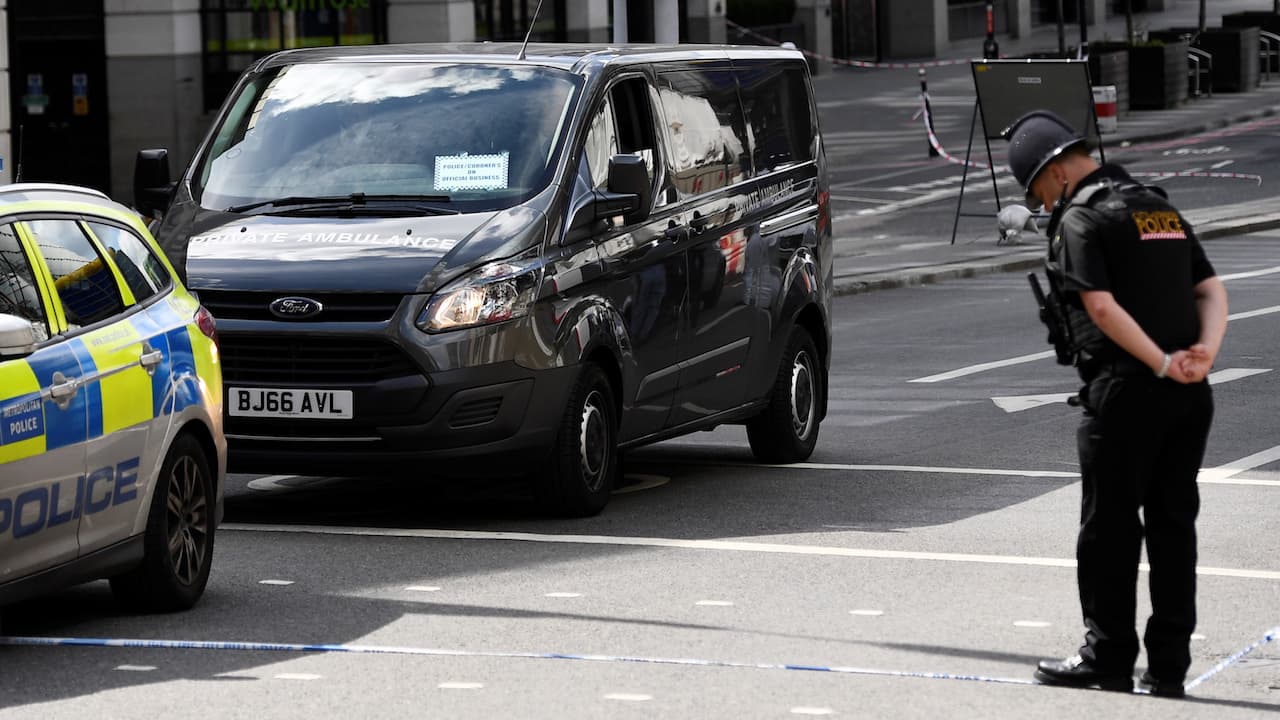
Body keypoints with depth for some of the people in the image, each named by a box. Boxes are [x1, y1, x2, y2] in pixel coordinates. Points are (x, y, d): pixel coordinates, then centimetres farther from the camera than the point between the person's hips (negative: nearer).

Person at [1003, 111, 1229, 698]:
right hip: (1190, 397, 7)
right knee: (1173, 524, 9)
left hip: (1126, 391, -7)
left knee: (1109, 528, 3)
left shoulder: (1080, 220, -7)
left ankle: (1108, 657, 6)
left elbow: (1102, 307, -18)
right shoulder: (1160, 208, 18)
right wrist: (1204, 352, -4)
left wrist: (1162, 364, -15)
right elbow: (1211, 290, 12)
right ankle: (1168, 666, 11)